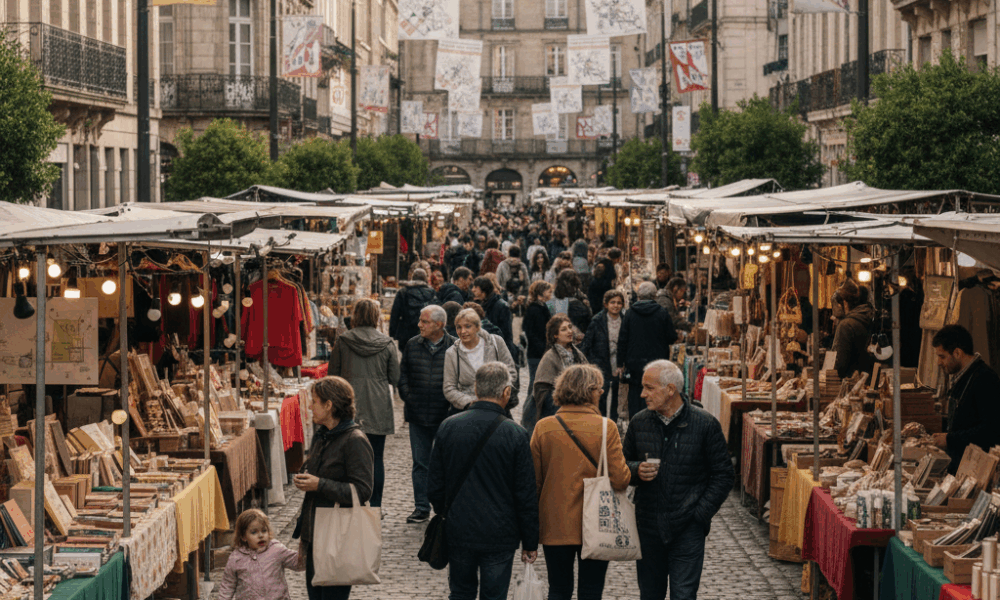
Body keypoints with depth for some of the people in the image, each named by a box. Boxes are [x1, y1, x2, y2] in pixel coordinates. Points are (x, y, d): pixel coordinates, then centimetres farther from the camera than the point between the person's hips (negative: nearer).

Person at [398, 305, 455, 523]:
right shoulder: (412, 345, 6)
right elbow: (403, 374, 14)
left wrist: (452, 402, -6)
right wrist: (407, 397, 3)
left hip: (445, 415, -3)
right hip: (418, 415, 3)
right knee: (420, 463, 7)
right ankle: (421, 508, 14)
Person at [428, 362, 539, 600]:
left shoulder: (448, 427, -4)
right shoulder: (515, 434, -12)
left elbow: (434, 487, 4)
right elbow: (526, 496, -8)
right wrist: (530, 542, 2)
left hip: (458, 533, 3)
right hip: (499, 536, -3)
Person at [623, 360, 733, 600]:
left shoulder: (705, 424, -5)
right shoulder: (639, 423, 5)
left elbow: (723, 475, 1)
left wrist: (700, 514, -7)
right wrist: (637, 471, -8)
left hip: (687, 528, -4)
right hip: (648, 525, 4)